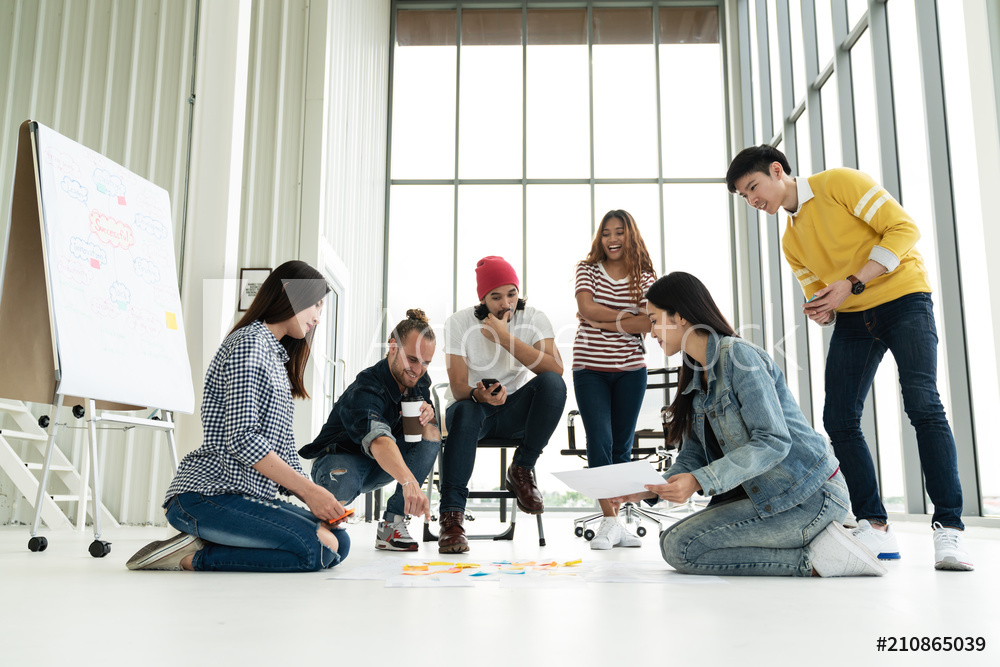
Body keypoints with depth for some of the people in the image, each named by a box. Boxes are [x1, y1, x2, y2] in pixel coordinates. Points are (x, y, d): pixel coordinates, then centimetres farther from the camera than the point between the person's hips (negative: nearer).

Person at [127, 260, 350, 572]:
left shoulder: (277, 355, 24)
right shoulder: (248, 343, -8)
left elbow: (282, 444, 17)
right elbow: (242, 439, -18)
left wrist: (315, 496, 2)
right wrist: (308, 490, -13)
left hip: (251, 496, 10)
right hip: (206, 495, -10)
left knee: (340, 542, -6)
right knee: (318, 549, -24)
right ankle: (193, 556, -12)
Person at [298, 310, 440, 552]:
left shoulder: (420, 380, -7)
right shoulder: (366, 389, -31)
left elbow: (426, 424, 4)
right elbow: (378, 440, -51)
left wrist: (429, 415, -23)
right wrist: (409, 481, -69)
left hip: (383, 465, 7)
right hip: (339, 458, -6)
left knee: (431, 432, -19)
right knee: (341, 488, -42)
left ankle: (392, 523, -17)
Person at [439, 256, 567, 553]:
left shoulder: (534, 319, -8)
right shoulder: (459, 323, -11)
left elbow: (555, 368, -25)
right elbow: (458, 387, -17)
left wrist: (504, 336, -27)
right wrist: (480, 394, -41)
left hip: (514, 411, 2)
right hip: (473, 405, -1)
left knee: (553, 383, -29)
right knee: (465, 413, -38)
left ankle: (521, 470, -13)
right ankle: (451, 517, -34)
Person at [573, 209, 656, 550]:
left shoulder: (645, 277, 5)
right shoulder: (588, 269, 5)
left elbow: (648, 324, -9)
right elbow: (586, 308, -11)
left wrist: (601, 321, -13)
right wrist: (627, 316, -9)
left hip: (630, 371, 1)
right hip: (590, 369, -1)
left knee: (621, 445, 6)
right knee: (599, 440, -11)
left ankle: (614, 521, 14)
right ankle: (610, 521, -9)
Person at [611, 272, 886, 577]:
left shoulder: (737, 355, -14)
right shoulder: (695, 378, 14)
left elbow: (773, 441, -22)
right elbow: (692, 458, 10)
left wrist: (699, 482, -29)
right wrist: (650, 488, -7)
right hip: (767, 495, 10)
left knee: (679, 547, -16)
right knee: (670, 539, 1)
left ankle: (811, 558, -11)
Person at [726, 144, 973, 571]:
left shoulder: (840, 183, -6)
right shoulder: (791, 242, 14)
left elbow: (903, 229, -13)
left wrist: (851, 284, -20)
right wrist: (823, 311, -6)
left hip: (903, 299, -6)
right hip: (852, 319, 7)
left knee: (923, 404, -20)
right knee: (839, 419, -6)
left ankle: (948, 529, -15)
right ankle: (875, 528, -1)